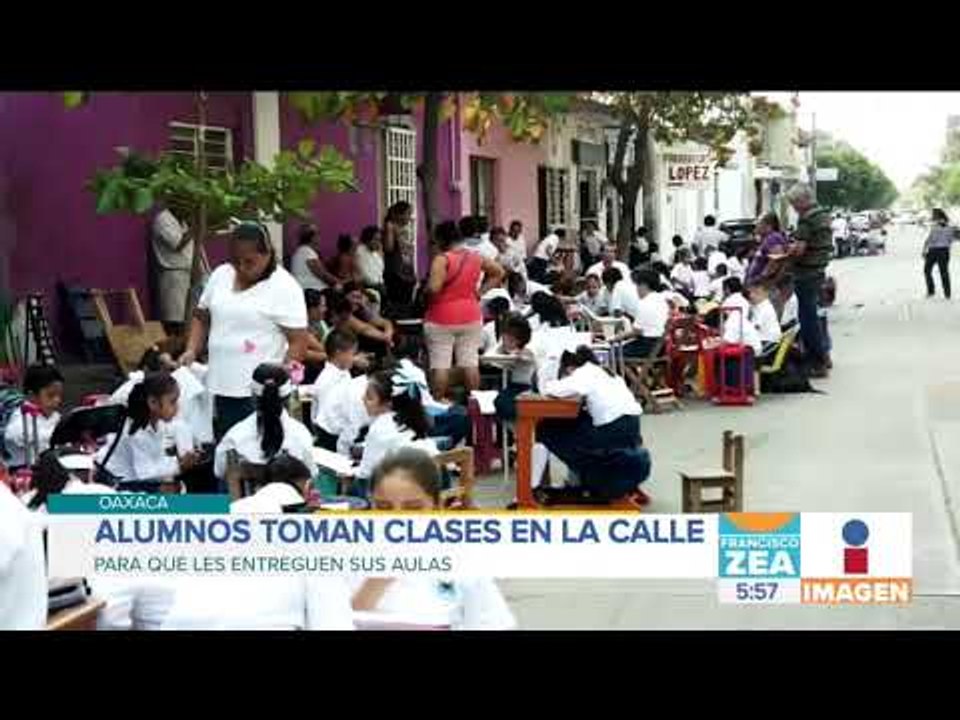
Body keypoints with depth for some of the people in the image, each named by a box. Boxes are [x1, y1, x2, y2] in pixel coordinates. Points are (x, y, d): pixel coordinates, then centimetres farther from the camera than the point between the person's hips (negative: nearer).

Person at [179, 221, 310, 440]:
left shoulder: (284, 287, -9)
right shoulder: (220, 275, 9)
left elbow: (299, 341, -10)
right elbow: (202, 317, 21)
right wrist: (192, 351, 5)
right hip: (218, 387, 6)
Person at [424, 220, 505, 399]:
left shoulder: (442, 259, -15)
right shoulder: (476, 258, 4)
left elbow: (433, 288, -25)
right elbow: (499, 273, 16)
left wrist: (424, 290, -3)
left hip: (442, 318, -5)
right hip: (471, 316, 5)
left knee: (440, 364, -1)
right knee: (470, 362, 8)